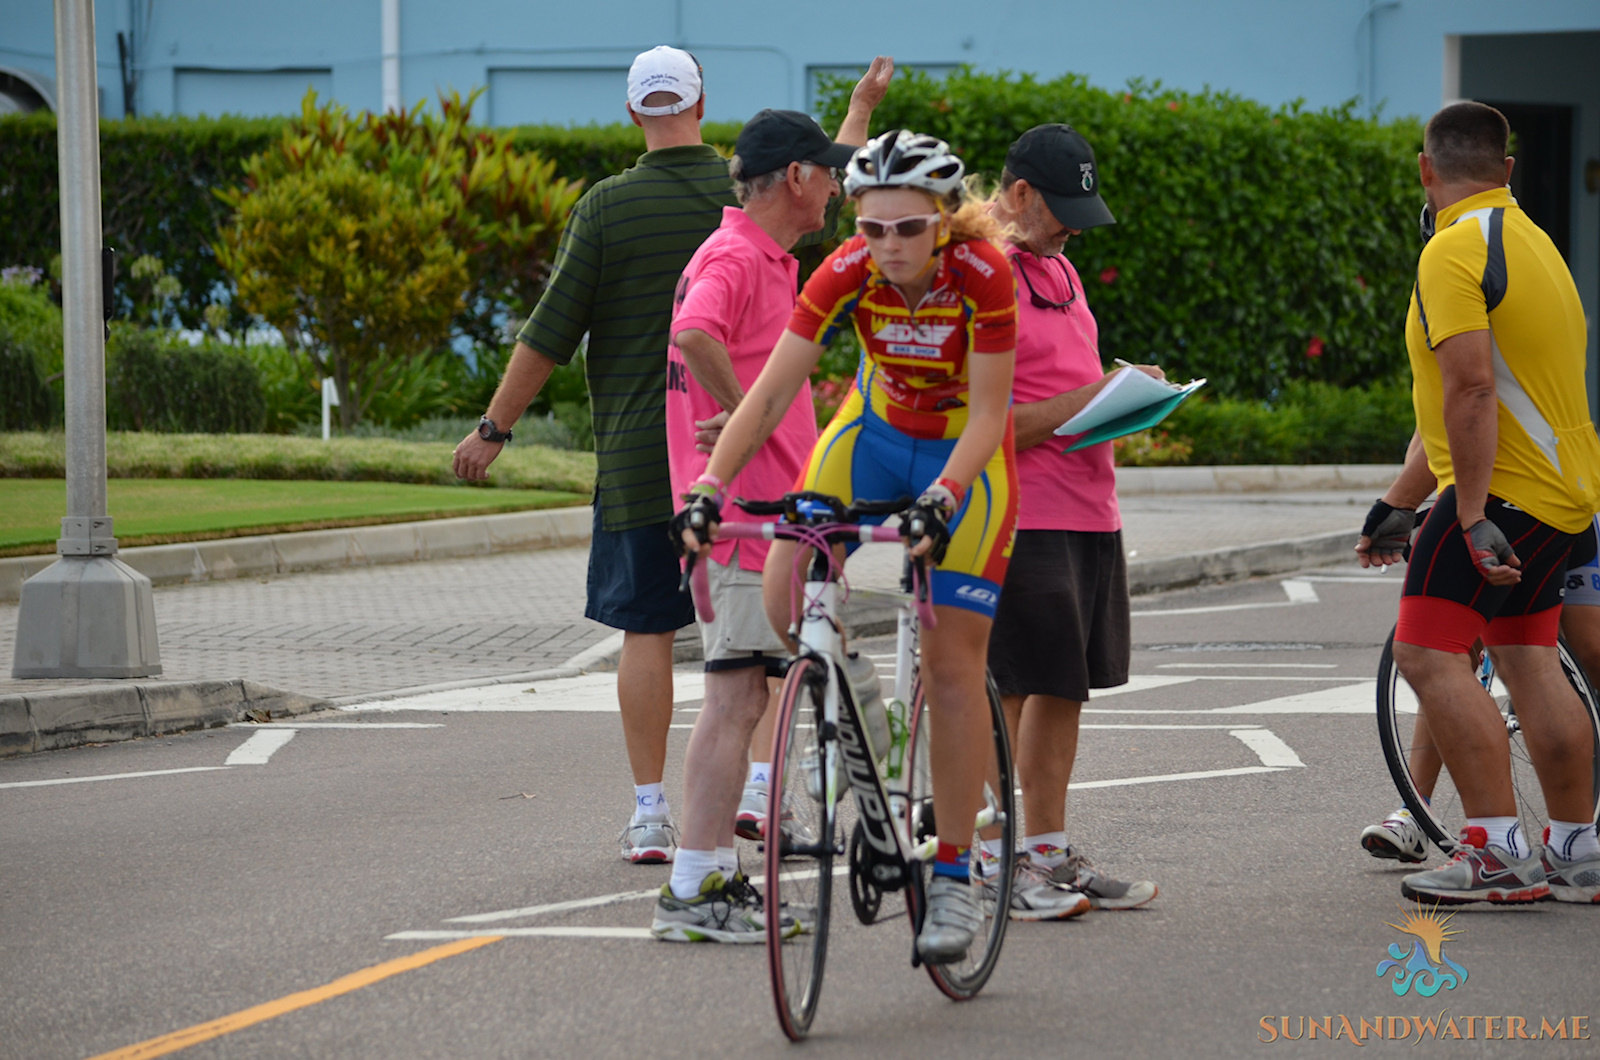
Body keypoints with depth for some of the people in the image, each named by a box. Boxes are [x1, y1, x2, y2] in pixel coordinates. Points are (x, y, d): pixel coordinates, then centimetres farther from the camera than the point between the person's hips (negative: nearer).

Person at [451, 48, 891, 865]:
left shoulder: (607, 207, -8)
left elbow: (549, 336, -8)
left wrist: (492, 430, 2)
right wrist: (860, 110, 40)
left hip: (638, 453, -2)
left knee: (646, 628, 1)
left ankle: (650, 815, 1)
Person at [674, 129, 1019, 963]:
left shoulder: (982, 274, -28)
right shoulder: (846, 273, -21)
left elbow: (988, 415, -26)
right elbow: (771, 391, -23)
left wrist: (942, 500, -41)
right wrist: (709, 486, -34)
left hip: (966, 453, -3)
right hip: (875, 429, 3)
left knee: (952, 663, -8)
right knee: (781, 598, -20)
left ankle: (953, 877, -1)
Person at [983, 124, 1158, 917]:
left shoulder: (1058, 271, 18)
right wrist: (1084, 404, -20)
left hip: (1088, 510, 9)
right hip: (1018, 518, -9)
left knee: (1063, 687, 11)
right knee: (1007, 690, -5)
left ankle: (1051, 853, 17)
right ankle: (992, 860, 1)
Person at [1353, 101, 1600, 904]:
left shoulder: (1456, 251, -14)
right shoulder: (1527, 240, 18)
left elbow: (1470, 389, -25)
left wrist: (1472, 515, -26)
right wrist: (1399, 504, 23)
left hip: (1502, 496, -10)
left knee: (1430, 654, -11)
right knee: (1529, 663, 15)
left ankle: (1500, 854, -17)